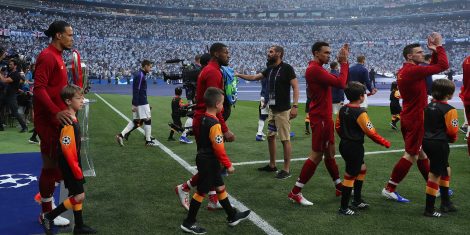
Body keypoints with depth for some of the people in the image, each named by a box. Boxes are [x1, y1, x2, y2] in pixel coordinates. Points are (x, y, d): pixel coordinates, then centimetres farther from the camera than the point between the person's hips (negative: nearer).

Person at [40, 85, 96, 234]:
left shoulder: (73, 119, 5)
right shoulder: (68, 123, -24)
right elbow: (67, 150, -24)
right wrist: (77, 170, -17)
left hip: (74, 163, 9)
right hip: (70, 166, -9)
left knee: (77, 195, 14)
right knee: (79, 196, -4)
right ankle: (48, 217, 9)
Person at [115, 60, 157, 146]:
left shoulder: (140, 74, 15)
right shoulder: (140, 75, -14)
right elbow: (136, 90, -20)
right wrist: (135, 104, -22)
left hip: (139, 102, 9)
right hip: (141, 103, -9)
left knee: (136, 121, 10)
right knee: (147, 120, 1)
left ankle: (121, 135, 6)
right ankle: (148, 141, 9)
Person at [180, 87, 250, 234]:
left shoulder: (204, 119, 4)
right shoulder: (214, 124, -24)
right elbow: (219, 148, -23)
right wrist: (228, 165, -14)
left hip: (205, 160, 9)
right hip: (208, 163, -9)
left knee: (220, 188, 17)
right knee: (201, 192, 3)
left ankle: (232, 216, 29)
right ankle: (188, 223, 15)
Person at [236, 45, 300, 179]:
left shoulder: (287, 68, -11)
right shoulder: (270, 69, 12)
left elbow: (295, 87, -15)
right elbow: (254, 77, 22)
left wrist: (295, 106, -23)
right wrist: (239, 75, 16)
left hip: (283, 110, -8)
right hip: (272, 109, 8)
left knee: (285, 139, -4)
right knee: (270, 137, 13)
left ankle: (286, 169, 4)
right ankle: (272, 165, 26)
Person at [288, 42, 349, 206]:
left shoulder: (317, 69, 14)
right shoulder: (314, 69, -18)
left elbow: (339, 81, 15)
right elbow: (340, 83, -22)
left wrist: (343, 62, 6)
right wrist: (344, 62, -10)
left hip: (324, 117, 10)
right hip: (320, 118, -10)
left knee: (329, 152, 17)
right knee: (317, 155, -5)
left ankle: (340, 187, 30)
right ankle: (295, 193, 2)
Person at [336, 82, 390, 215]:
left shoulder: (343, 109, 3)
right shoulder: (360, 113, -19)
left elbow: (337, 126, 12)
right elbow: (371, 132, -18)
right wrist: (385, 143, -5)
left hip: (344, 145, 8)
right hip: (355, 148, -8)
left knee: (361, 169, 23)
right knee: (350, 176, 1)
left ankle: (357, 200, 30)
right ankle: (343, 208, 10)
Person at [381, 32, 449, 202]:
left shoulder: (404, 71, 10)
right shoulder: (413, 71, -19)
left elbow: (433, 67, 21)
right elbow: (443, 66, -18)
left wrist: (434, 51, 8)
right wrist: (439, 46, -6)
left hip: (409, 117, 10)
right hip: (415, 119, -10)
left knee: (421, 152, 17)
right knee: (411, 155, -3)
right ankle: (389, 189, 1)